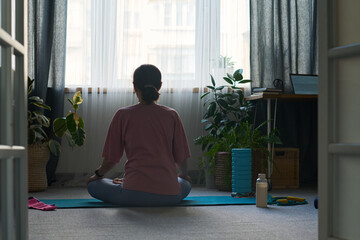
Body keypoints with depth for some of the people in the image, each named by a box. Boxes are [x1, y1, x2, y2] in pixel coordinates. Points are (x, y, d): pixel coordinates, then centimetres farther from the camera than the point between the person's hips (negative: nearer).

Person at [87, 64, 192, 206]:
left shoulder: (123, 115, -3)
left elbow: (111, 159, 2)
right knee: (185, 185, 37)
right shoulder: (171, 115, 1)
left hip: (134, 194, -2)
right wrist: (182, 175, 30)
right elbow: (181, 158, 6)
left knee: (93, 186, 22)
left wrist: (98, 174, 25)